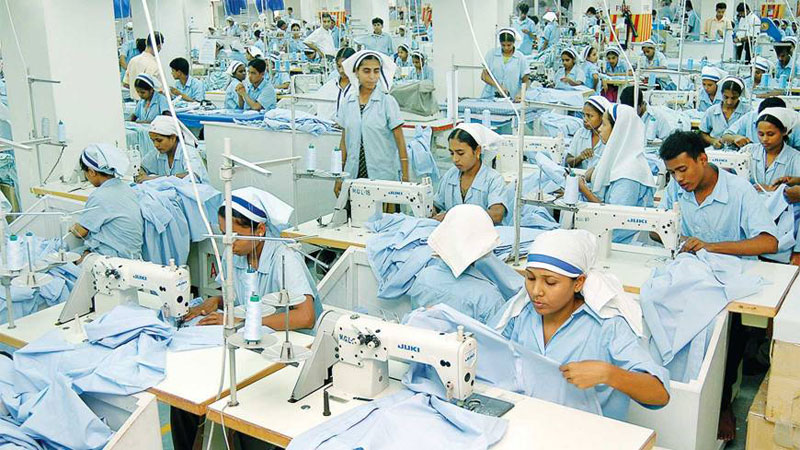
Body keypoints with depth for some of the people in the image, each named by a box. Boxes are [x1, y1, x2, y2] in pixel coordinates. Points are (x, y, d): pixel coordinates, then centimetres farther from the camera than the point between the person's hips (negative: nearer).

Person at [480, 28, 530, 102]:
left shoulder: (520, 58, 6)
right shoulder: (491, 54, 7)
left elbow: (526, 80, 7)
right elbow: (484, 75, 4)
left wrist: (521, 94, -12)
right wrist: (497, 86, -11)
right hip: (490, 97, 1)